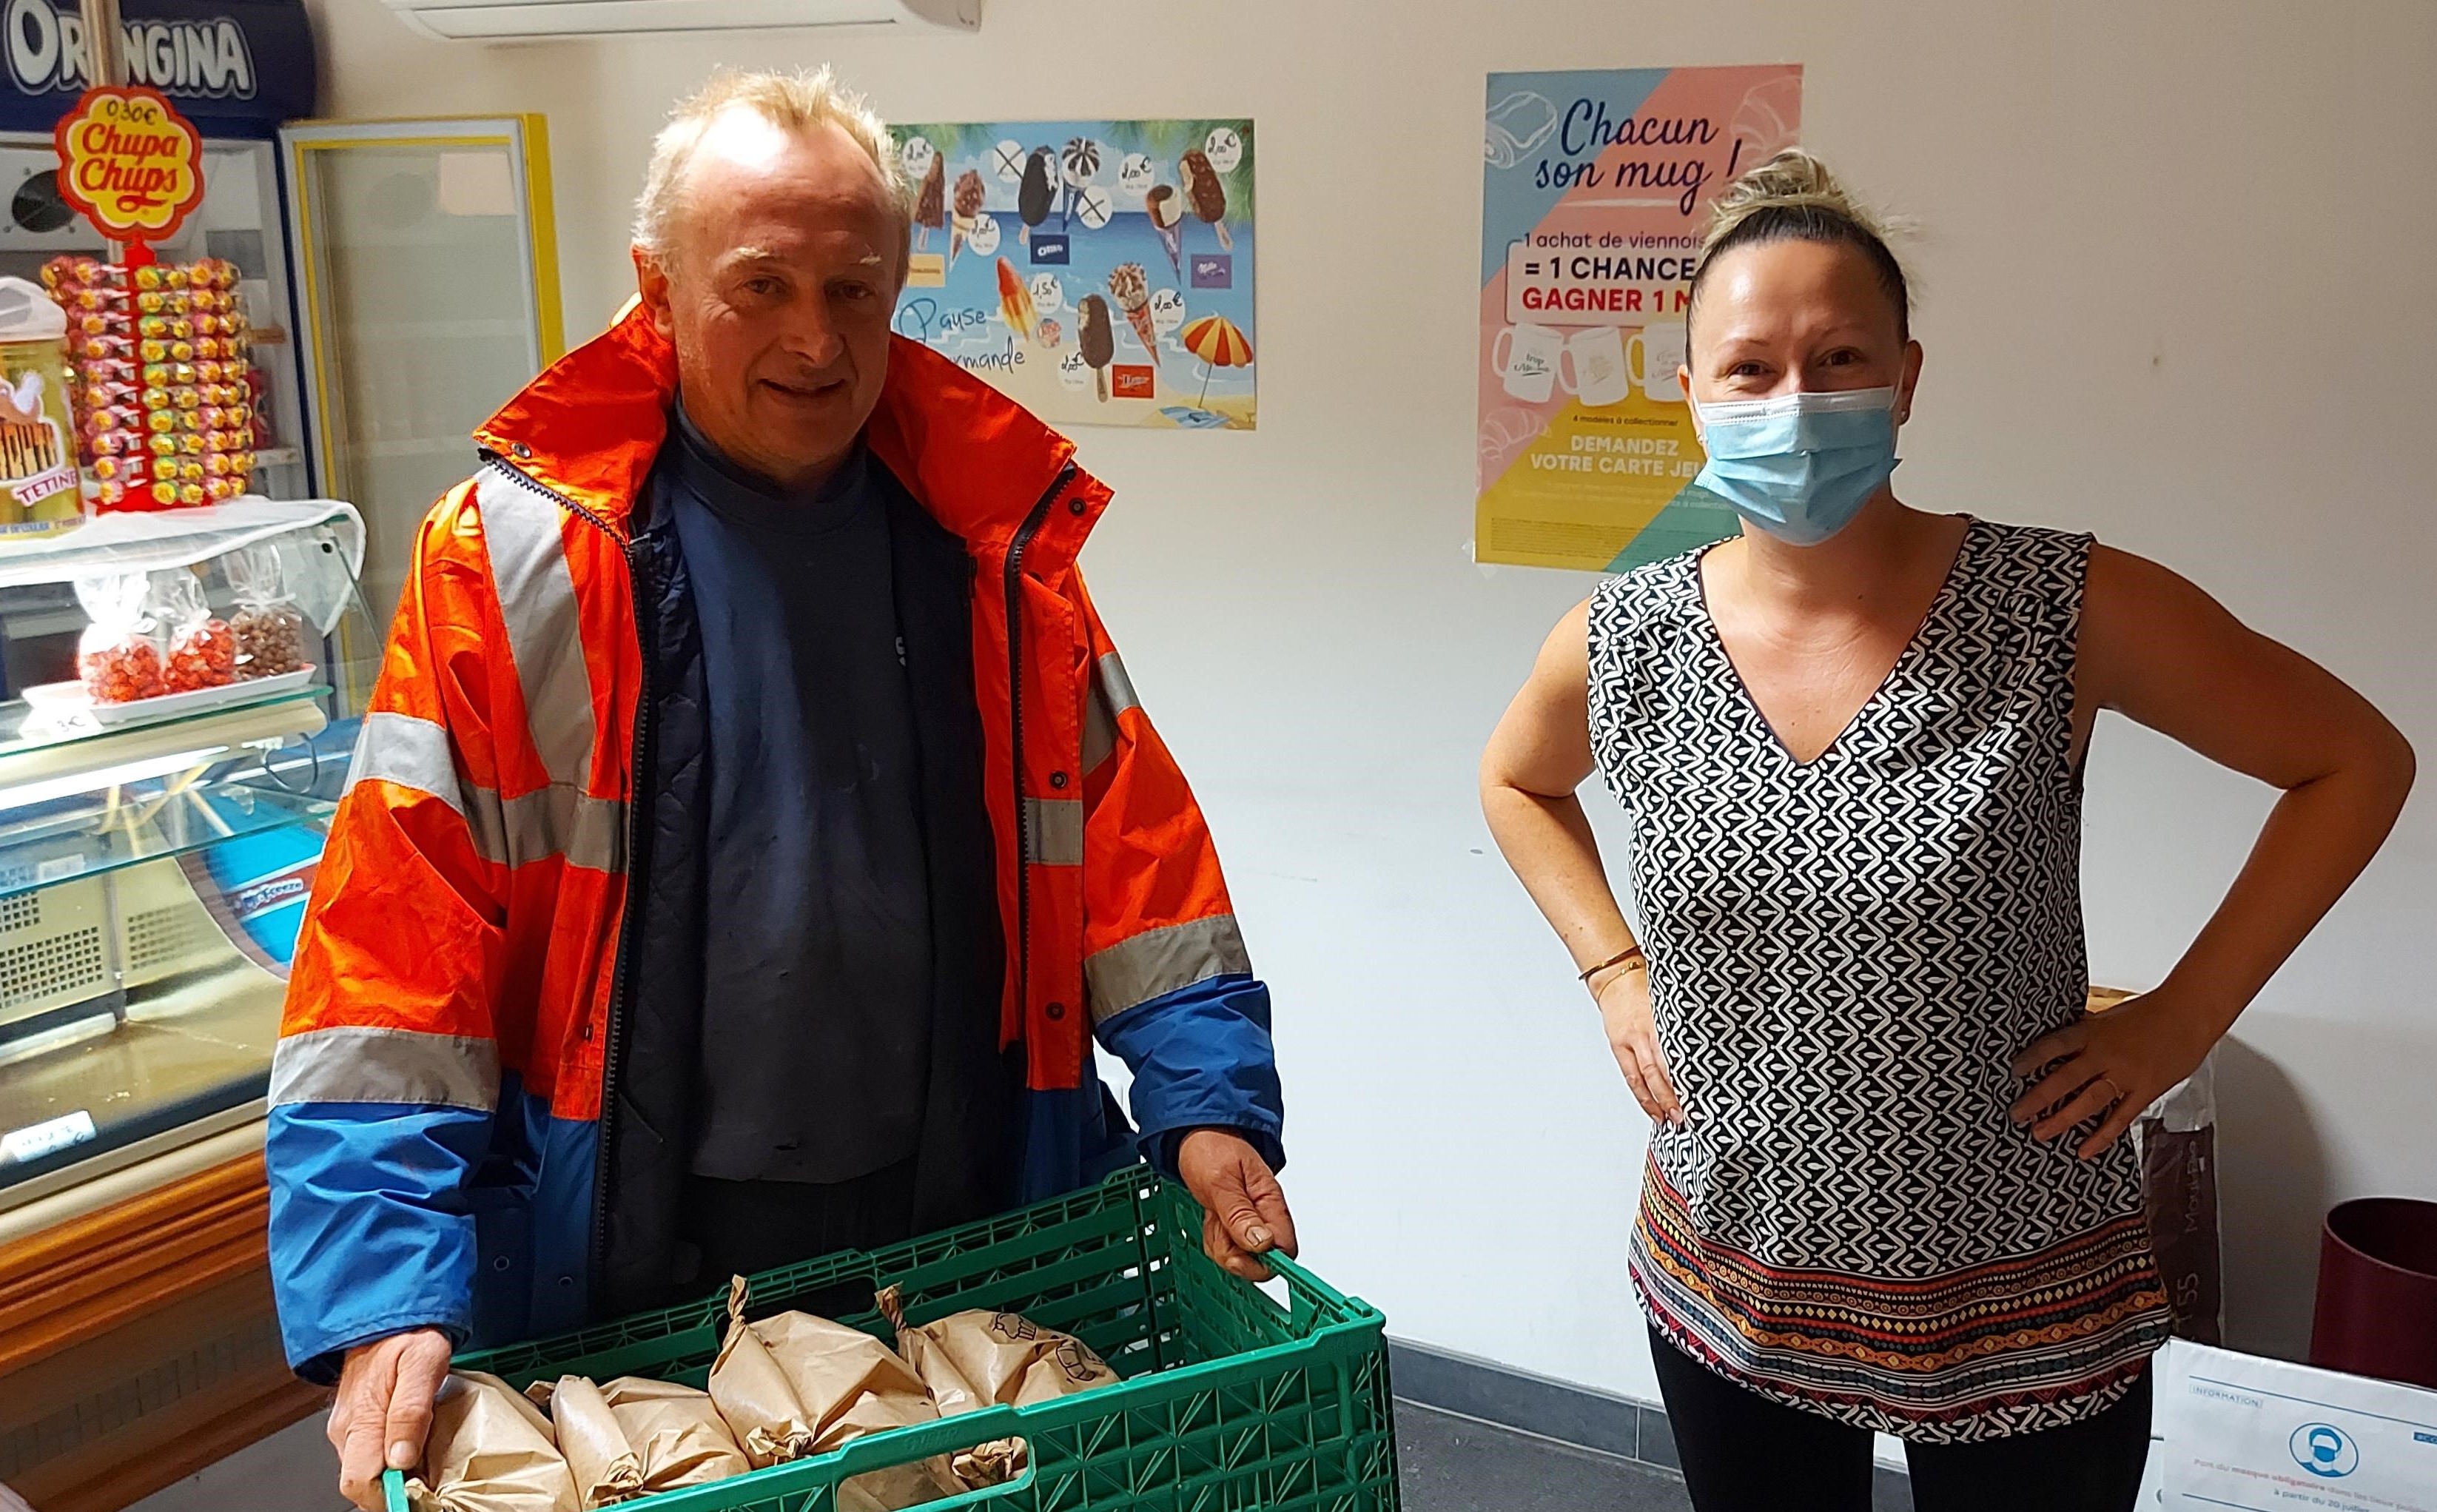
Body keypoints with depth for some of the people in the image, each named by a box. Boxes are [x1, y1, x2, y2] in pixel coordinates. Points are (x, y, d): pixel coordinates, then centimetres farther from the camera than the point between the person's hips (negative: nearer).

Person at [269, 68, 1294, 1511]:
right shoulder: (516, 556, -9)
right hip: (635, 1267, -2)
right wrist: (384, 1292, -17)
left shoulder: (996, 537, 1)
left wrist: (1210, 1097, -6)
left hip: (969, 1237, 3)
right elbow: (394, 942, -11)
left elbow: (1130, 836, 4)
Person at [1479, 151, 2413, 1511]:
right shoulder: (1623, 644, -7)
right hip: (1729, 1290, 3)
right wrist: (1615, 969, 2)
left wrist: (2183, 1019, -9)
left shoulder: (2068, 614, -16)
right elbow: (1517, 781, 14)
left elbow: (2355, 760, -4)